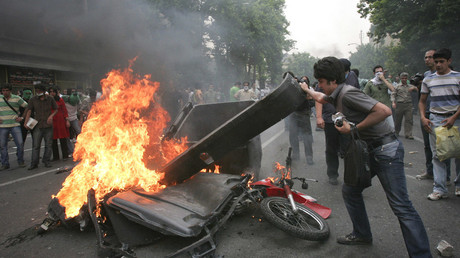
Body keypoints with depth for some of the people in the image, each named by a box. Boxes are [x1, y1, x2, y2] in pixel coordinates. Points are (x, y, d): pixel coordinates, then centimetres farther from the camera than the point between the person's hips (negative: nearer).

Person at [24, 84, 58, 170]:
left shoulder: (50, 99, 5)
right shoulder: (33, 100, 4)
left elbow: (56, 109, 13)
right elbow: (29, 111, 0)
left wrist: (51, 116, -6)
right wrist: (26, 122, -10)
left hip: (48, 125, 0)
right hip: (37, 126, 0)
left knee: (48, 145, 5)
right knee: (35, 145, -2)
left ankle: (46, 161, 17)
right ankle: (34, 163, 5)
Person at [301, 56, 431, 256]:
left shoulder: (348, 93, -18)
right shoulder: (337, 95, 11)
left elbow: (384, 110, -27)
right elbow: (321, 98, 35)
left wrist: (354, 128, -21)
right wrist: (306, 89, 44)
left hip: (386, 149, -10)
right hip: (370, 151, 10)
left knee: (401, 206, -9)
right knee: (349, 191, 15)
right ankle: (362, 235, 30)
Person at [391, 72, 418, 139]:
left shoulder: (410, 86, 17)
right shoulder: (397, 87, 10)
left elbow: (417, 90, 10)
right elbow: (393, 94, 2)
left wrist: (413, 88, -12)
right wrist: (393, 102, -13)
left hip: (408, 104, 2)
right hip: (399, 104, -1)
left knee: (409, 120, -6)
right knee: (398, 120, 6)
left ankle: (408, 134, -5)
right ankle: (396, 132, 23)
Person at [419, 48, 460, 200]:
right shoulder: (428, 80, 8)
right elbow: (422, 101, 14)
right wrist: (423, 117, -2)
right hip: (435, 119, 1)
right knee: (437, 154, 0)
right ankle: (440, 190, 4)